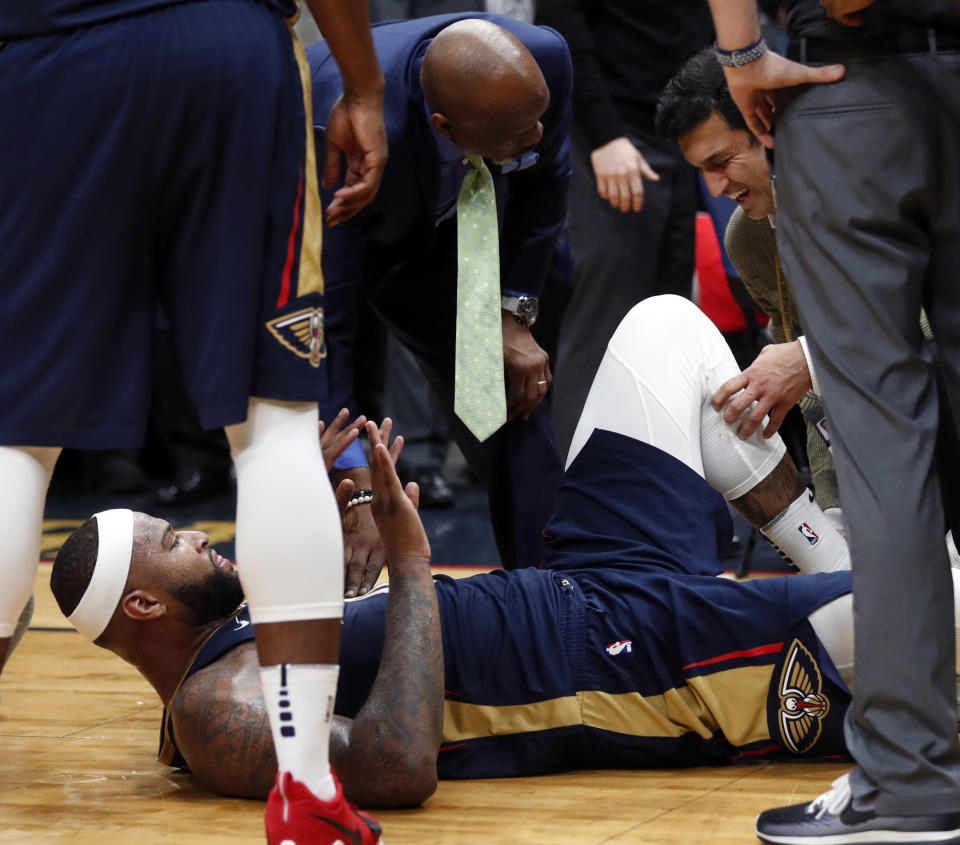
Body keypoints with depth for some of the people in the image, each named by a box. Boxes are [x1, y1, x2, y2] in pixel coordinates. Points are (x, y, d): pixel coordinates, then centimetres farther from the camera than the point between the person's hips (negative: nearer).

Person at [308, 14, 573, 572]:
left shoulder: (545, 60, -31)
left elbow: (542, 181, -6)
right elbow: (321, 324, -42)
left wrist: (514, 313, -8)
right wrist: (355, 490, -45)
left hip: (435, 229, 4)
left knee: (514, 411, -5)